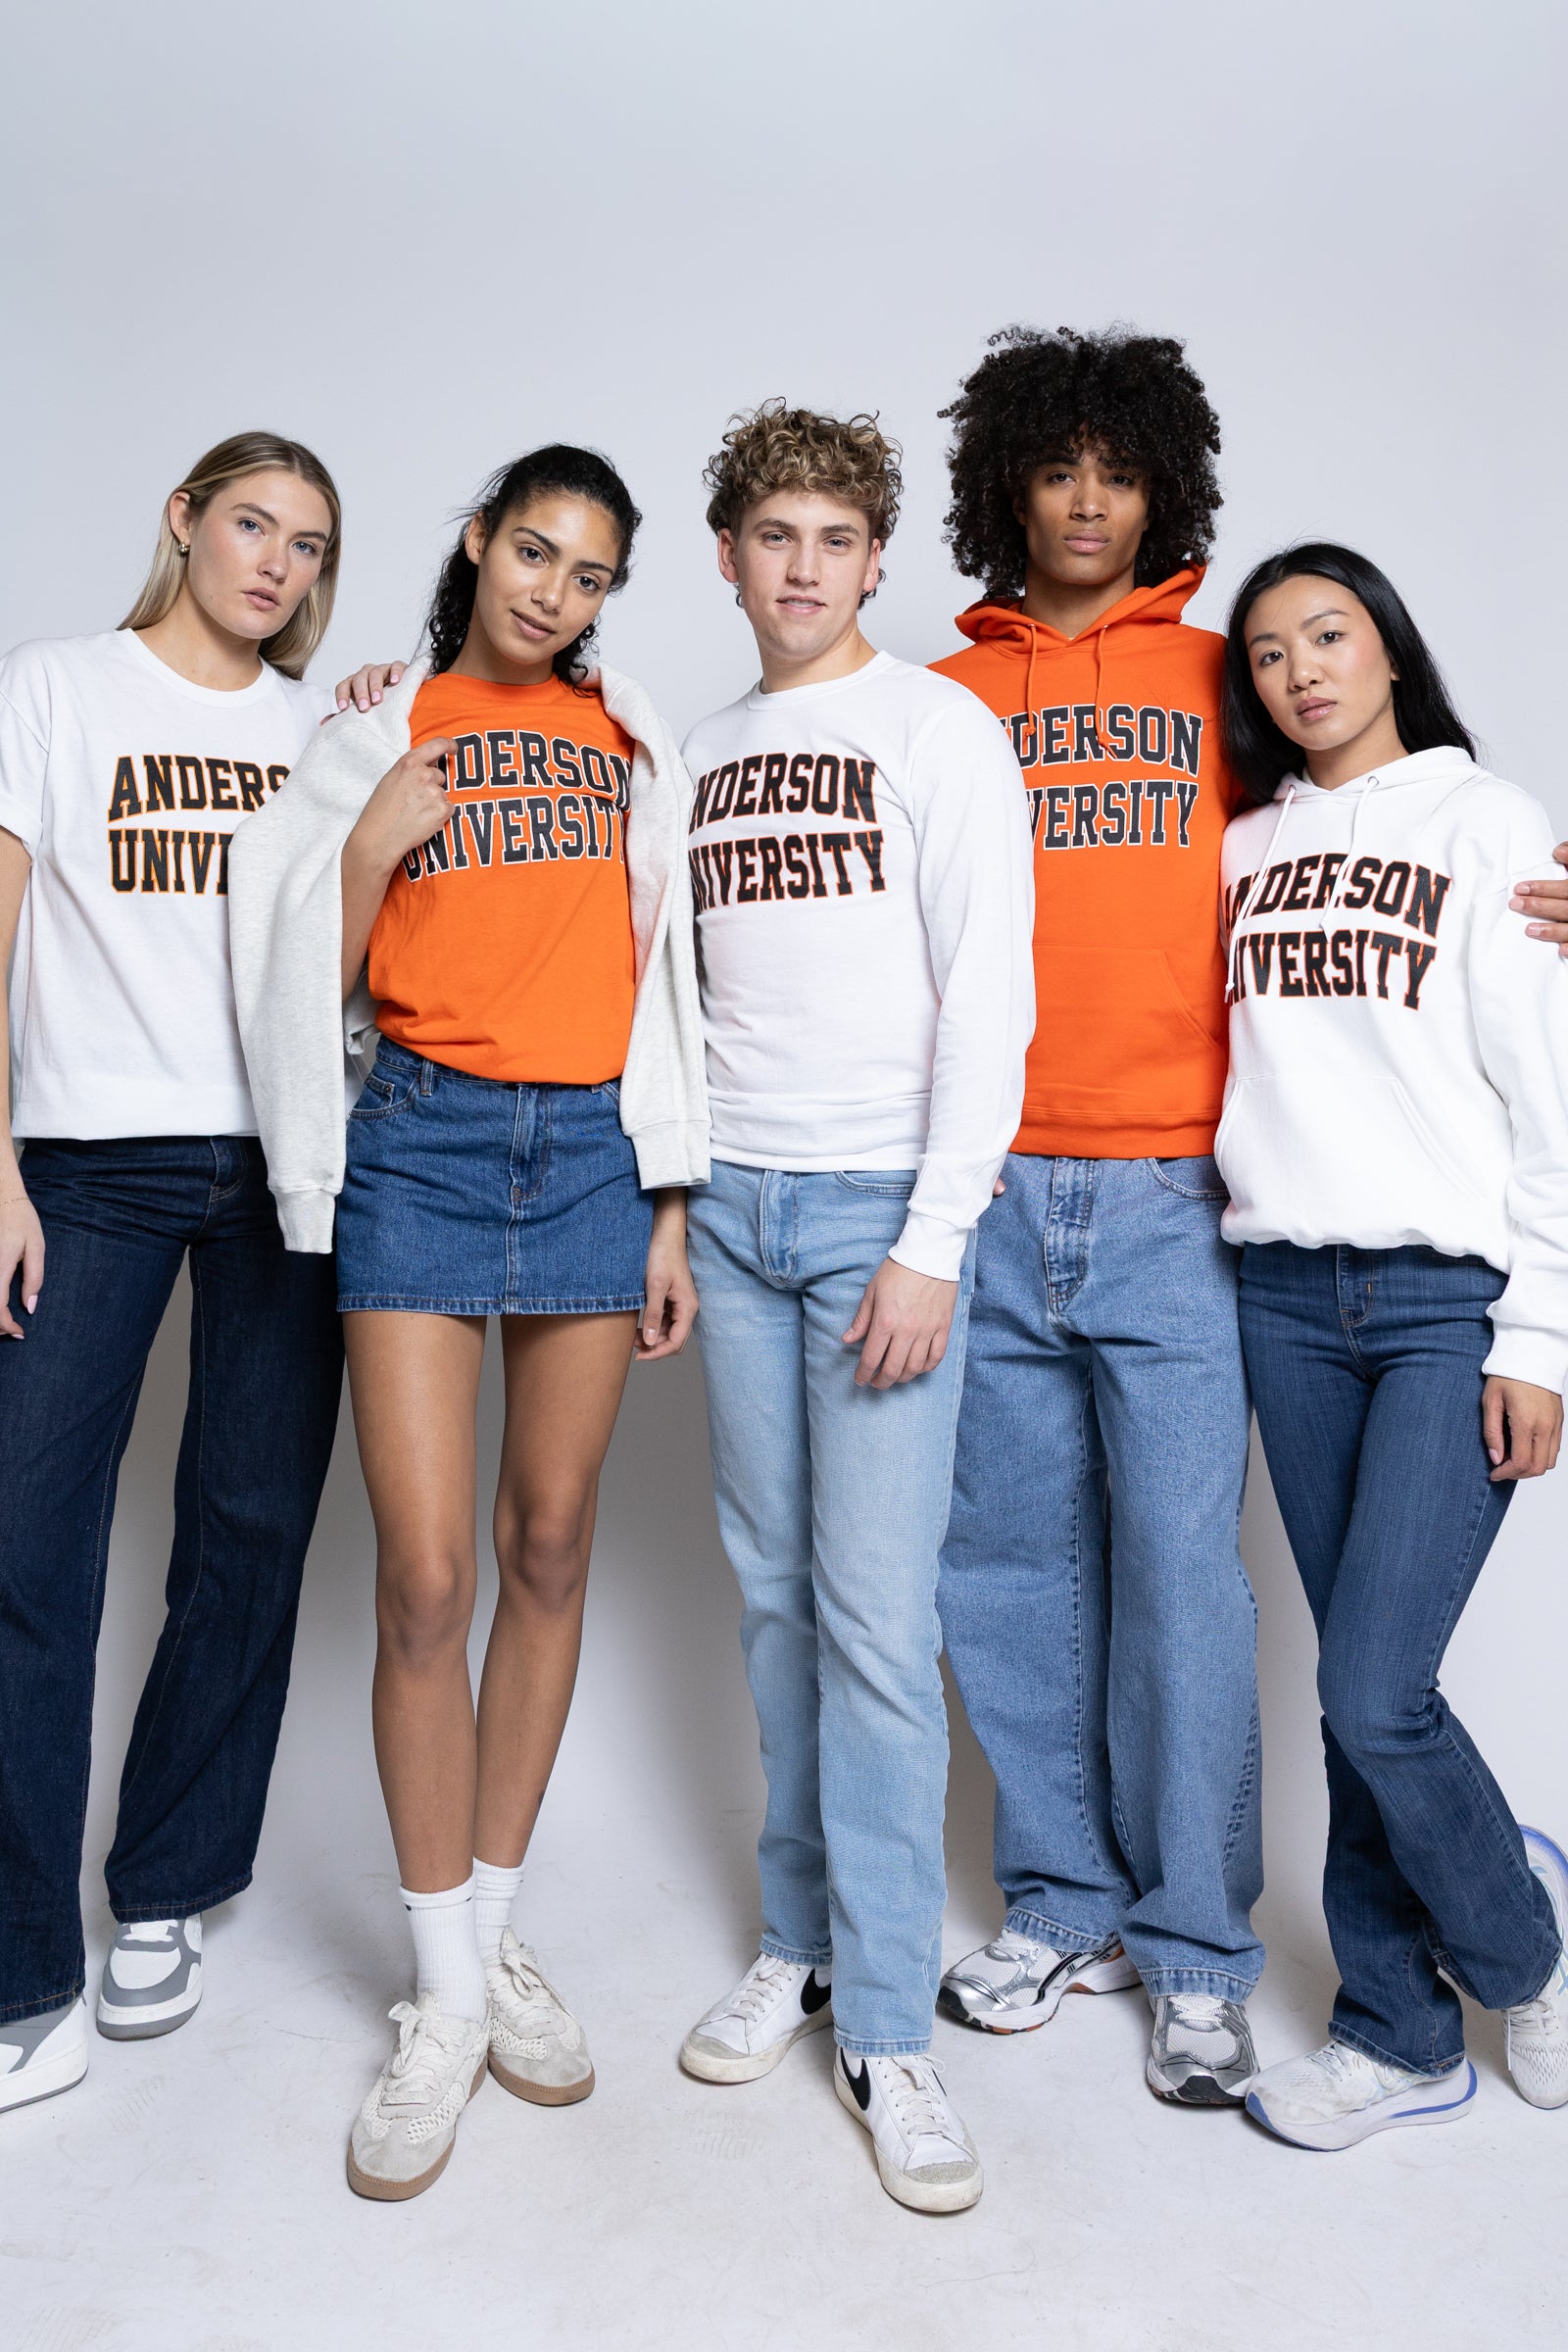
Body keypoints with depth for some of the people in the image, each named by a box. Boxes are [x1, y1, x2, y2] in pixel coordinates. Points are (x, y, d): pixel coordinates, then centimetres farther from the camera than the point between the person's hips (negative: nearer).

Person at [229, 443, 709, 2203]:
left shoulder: (632, 745, 14)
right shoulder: (377, 742, 10)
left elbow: (664, 976, 10)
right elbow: (301, 966, 8)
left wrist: (671, 1210, 5)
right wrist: (376, 839, -8)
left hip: (592, 1149, 2)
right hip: (420, 1144, -1)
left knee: (548, 1549, 7)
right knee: (426, 1577, -6)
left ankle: (497, 1933, 24)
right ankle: (446, 2002, 12)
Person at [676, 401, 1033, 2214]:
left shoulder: (943, 730, 0)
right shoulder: (700, 755, 16)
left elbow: (990, 995, -8)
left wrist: (934, 1244, -13)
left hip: (883, 1208, -4)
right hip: (732, 1203, 5)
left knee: (876, 1615, -5)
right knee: (775, 1591, 9)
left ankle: (887, 2025, 8)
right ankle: (796, 1943, 23)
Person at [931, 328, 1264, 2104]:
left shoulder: (1219, 676, 11)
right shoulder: (944, 700, 13)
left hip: (1170, 1193, -1)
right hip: (984, 1193, 2)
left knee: (1181, 1571, -1)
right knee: (1013, 1564, 8)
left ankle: (1198, 1957, 17)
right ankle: (1065, 1904, 26)